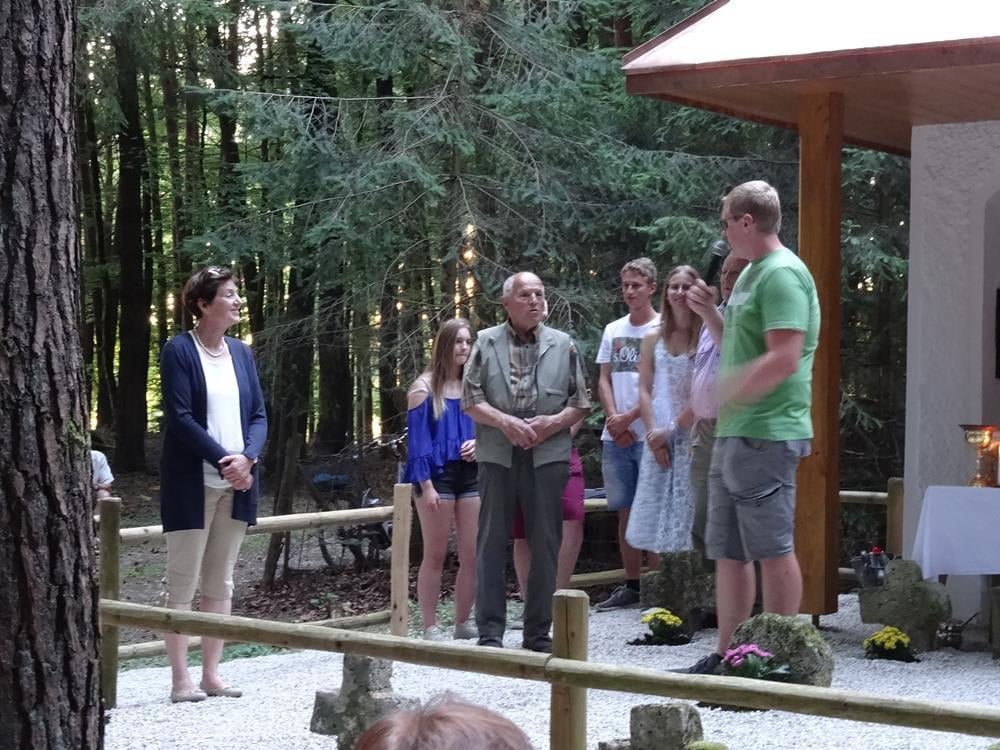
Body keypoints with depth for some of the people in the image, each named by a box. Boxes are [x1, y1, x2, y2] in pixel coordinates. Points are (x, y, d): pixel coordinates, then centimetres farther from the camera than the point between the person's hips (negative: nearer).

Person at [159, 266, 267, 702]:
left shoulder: (241, 352, 11)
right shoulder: (179, 351, -6)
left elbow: (258, 416, 8)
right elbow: (181, 419, -13)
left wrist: (247, 457, -11)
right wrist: (224, 461, -19)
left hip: (236, 483, 6)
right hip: (193, 483, -6)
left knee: (220, 581, 8)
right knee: (183, 582, -2)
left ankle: (211, 674, 14)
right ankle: (181, 679, 0)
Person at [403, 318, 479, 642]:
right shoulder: (425, 387, -3)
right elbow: (417, 440, -7)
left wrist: (478, 442, -4)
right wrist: (426, 485, -14)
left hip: (470, 475, 5)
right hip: (438, 477, -5)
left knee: (472, 555, 3)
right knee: (435, 555, 1)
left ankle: (463, 622, 15)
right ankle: (430, 627, 7)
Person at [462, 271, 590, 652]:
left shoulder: (563, 345, 10)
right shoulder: (486, 342, 7)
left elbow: (580, 402, 9)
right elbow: (471, 399, 1)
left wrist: (553, 422, -9)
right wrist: (505, 422, -13)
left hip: (548, 455, 1)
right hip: (497, 456, -1)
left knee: (545, 544, 3)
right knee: (492, 542, 0)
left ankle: (539, 632, 12)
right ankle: (490, 631, 5)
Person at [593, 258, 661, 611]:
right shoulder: (613, 330, 15)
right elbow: (604, 380, 13)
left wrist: (629, 418, -10)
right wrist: (614, 420, -2)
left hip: (650, 433, -5)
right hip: (615, 437, 5)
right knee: (625, 512, 8)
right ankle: (631, 585, 14)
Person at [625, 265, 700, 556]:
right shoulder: (653, 339, 11)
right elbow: (644, 391, 8)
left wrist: (673, 429, -10)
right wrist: (654, 433, -4)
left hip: (692, 436, -4)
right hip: (658, 438, 4)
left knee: (687, 514, -6)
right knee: (657, 511, 2)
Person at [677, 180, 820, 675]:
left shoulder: (782, 274, -13)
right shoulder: (750, 273, 18)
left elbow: (784, 359, -22)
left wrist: (721, 393, -19)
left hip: (766, 434, -10)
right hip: (733, 432, 10)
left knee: (773, 549, -5)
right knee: (727, 552, 13)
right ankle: (726, 656, 20)